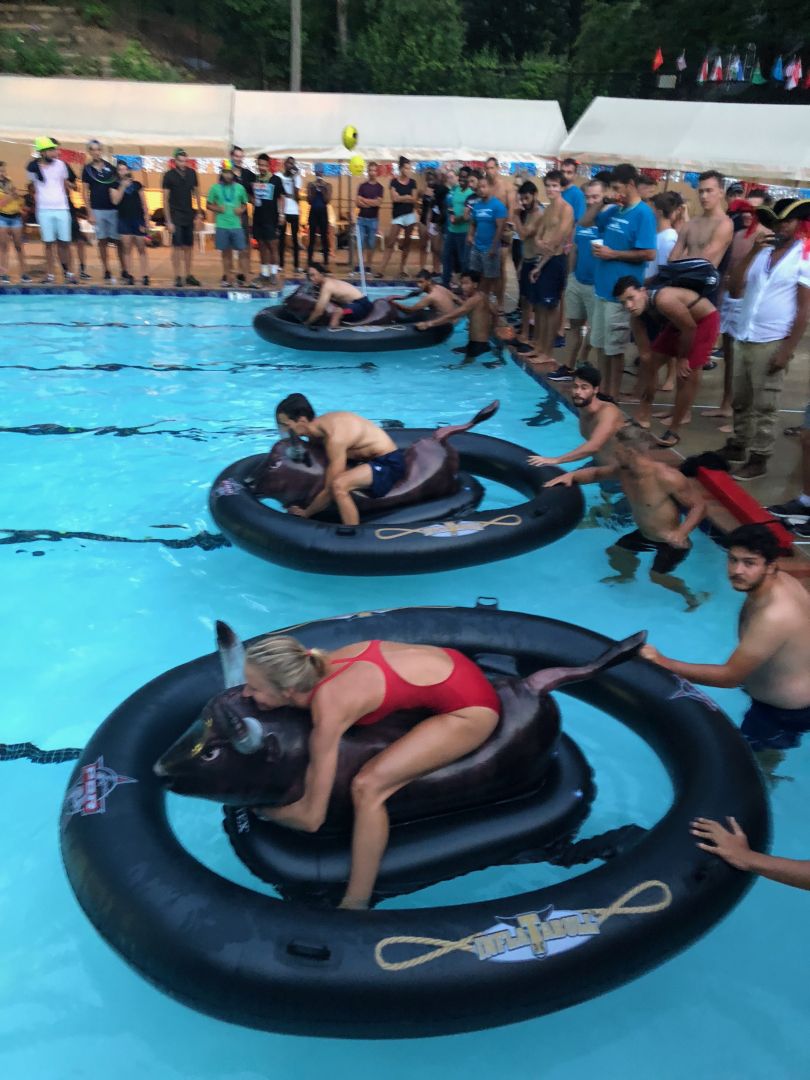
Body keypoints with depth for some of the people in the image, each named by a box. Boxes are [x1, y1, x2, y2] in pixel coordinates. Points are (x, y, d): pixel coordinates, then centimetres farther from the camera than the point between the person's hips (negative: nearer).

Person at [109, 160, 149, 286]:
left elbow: (144, 204, 5)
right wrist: (122, 187, -12)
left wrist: (145, 220, 0)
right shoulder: (115, 186, 6)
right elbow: (115, 201, -8)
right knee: (126, 248, 0)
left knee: (141, 249, 1)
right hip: (124, 220, 1)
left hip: (138, 219, -1)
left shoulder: (137, 185, 5)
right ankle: (130, 275, 4)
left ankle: (145, 275, 3)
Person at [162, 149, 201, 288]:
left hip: (189, 216, 4)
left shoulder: (192, 173, 4)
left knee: (189, 246, 8)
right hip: (176, 216, -4)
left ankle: (189, 275, 17)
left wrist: (199, 213, 7)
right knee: (177, 246, -5)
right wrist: (168, 220, -12)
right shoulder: (169, 175, -7)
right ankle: (177, 277, -2)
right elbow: (165, 199, -7)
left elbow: (196, 192, 13)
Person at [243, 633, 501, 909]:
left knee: (367, 788, -15)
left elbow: (311, 817, -19)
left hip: (469, 706, -8)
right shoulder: (311, 666, -8)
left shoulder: (327, 710, -27)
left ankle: (354, 907, -1)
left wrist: (259, 808, -3)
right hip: (450, 666, 8)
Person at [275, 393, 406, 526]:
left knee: (338, 485, -34)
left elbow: (329, 490, -26)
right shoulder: (317, 425, -4)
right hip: (367, 458, 10)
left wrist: (305, 513, -13)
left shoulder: (335, 438, -30)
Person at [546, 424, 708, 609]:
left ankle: (692, 595, 17)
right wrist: (571, 475, -13)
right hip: (644, 535, 7)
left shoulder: (667, 478, -35)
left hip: (670, 542, -7)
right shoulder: (622, 469, -14)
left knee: (656, 577, -13)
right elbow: (597, 472, 6)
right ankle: (628, 575, 54)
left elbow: (699, 505, -28)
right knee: (614, 554, 18)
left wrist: (681, 533, -43)